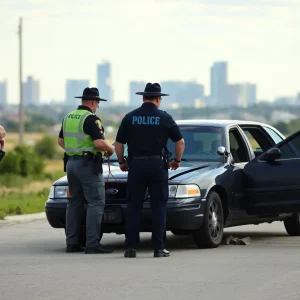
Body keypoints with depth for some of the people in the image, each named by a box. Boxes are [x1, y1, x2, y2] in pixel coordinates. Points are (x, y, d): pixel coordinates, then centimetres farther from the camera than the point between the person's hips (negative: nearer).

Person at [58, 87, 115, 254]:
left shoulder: (68, 117, 12)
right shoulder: (91, 119, -14)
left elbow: (61, 141, 19)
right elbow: (99, 143, -22)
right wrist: (111, 149, -4)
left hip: (71, 163, 9)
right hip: (88, 164, -9)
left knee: (75, 202, 14)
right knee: (96, 203, -7)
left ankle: (72, 242, 12)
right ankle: (92, 244, -14)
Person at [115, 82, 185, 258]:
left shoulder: (130, 117, 3)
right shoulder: (165, 118, 0)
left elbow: (119, 144, 4)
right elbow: (180, 142, 5)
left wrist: (122, 162, 20)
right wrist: (177, 160, 21)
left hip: (136, 165, 1)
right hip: (158, 165, -1)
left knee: (134, 206, 6)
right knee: (159, 207, 3)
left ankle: (131, 247, 2)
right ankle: (159, 248, 0)